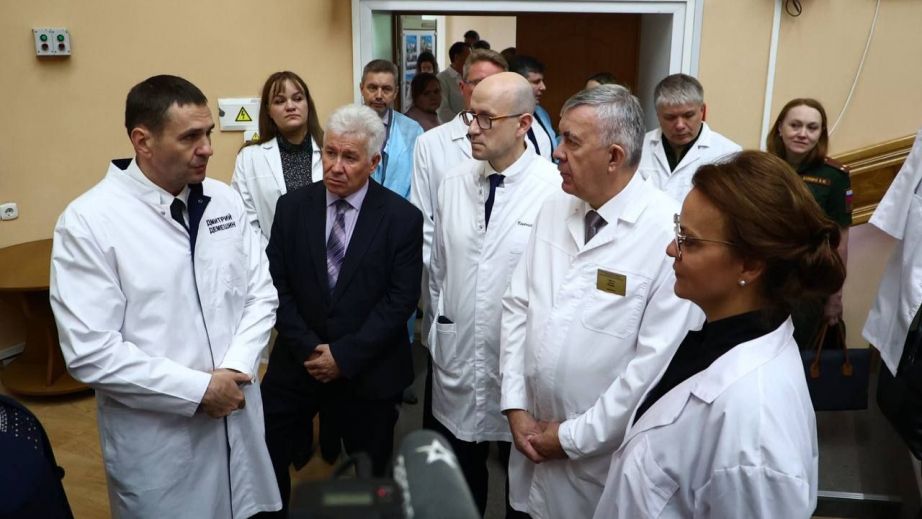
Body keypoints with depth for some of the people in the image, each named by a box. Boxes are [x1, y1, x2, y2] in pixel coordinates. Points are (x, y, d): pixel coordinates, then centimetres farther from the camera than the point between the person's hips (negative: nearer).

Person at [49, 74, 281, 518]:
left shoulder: (225, 200, 1)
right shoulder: (88, 222, -14)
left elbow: (261, 293, 3)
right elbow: (90, 352, -18)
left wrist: (233, 371, -12)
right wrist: (198, 389, -18)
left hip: (238, 414, 5)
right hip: (156, 439, -4)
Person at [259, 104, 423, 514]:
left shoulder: (403, 218, -7)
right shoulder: (292, 207, 0)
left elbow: (401, 299, -11)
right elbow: (277, 286, -2)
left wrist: (345, 356, -15)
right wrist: (308, 350, -12)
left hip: (368, 371, -2)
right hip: (298, 363, 2)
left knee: (368, 479, 15)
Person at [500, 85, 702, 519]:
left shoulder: (671, 234, -20)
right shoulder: (552, 210, -1)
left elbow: (658, 362, -21)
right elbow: (517, 306, 3)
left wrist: (574, 436, -14)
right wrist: (515, 406, -3)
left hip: (606, 456, -5)